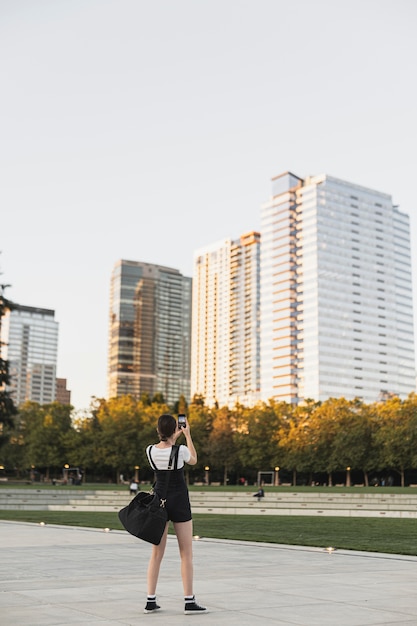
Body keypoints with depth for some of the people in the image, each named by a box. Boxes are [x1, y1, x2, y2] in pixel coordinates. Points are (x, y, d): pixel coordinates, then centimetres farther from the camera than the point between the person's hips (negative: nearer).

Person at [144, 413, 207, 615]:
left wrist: (174, 438, 23)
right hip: (179, 502, -4)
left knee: (157, 554, 10)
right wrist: (187, 435, 12)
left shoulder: (150, 451, -6)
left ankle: (151, 601, 10)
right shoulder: (181, 450, -17)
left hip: (159, 501, 4)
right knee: (186, 554, 4)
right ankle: (189, 602, 4)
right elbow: (193, 461, 7)